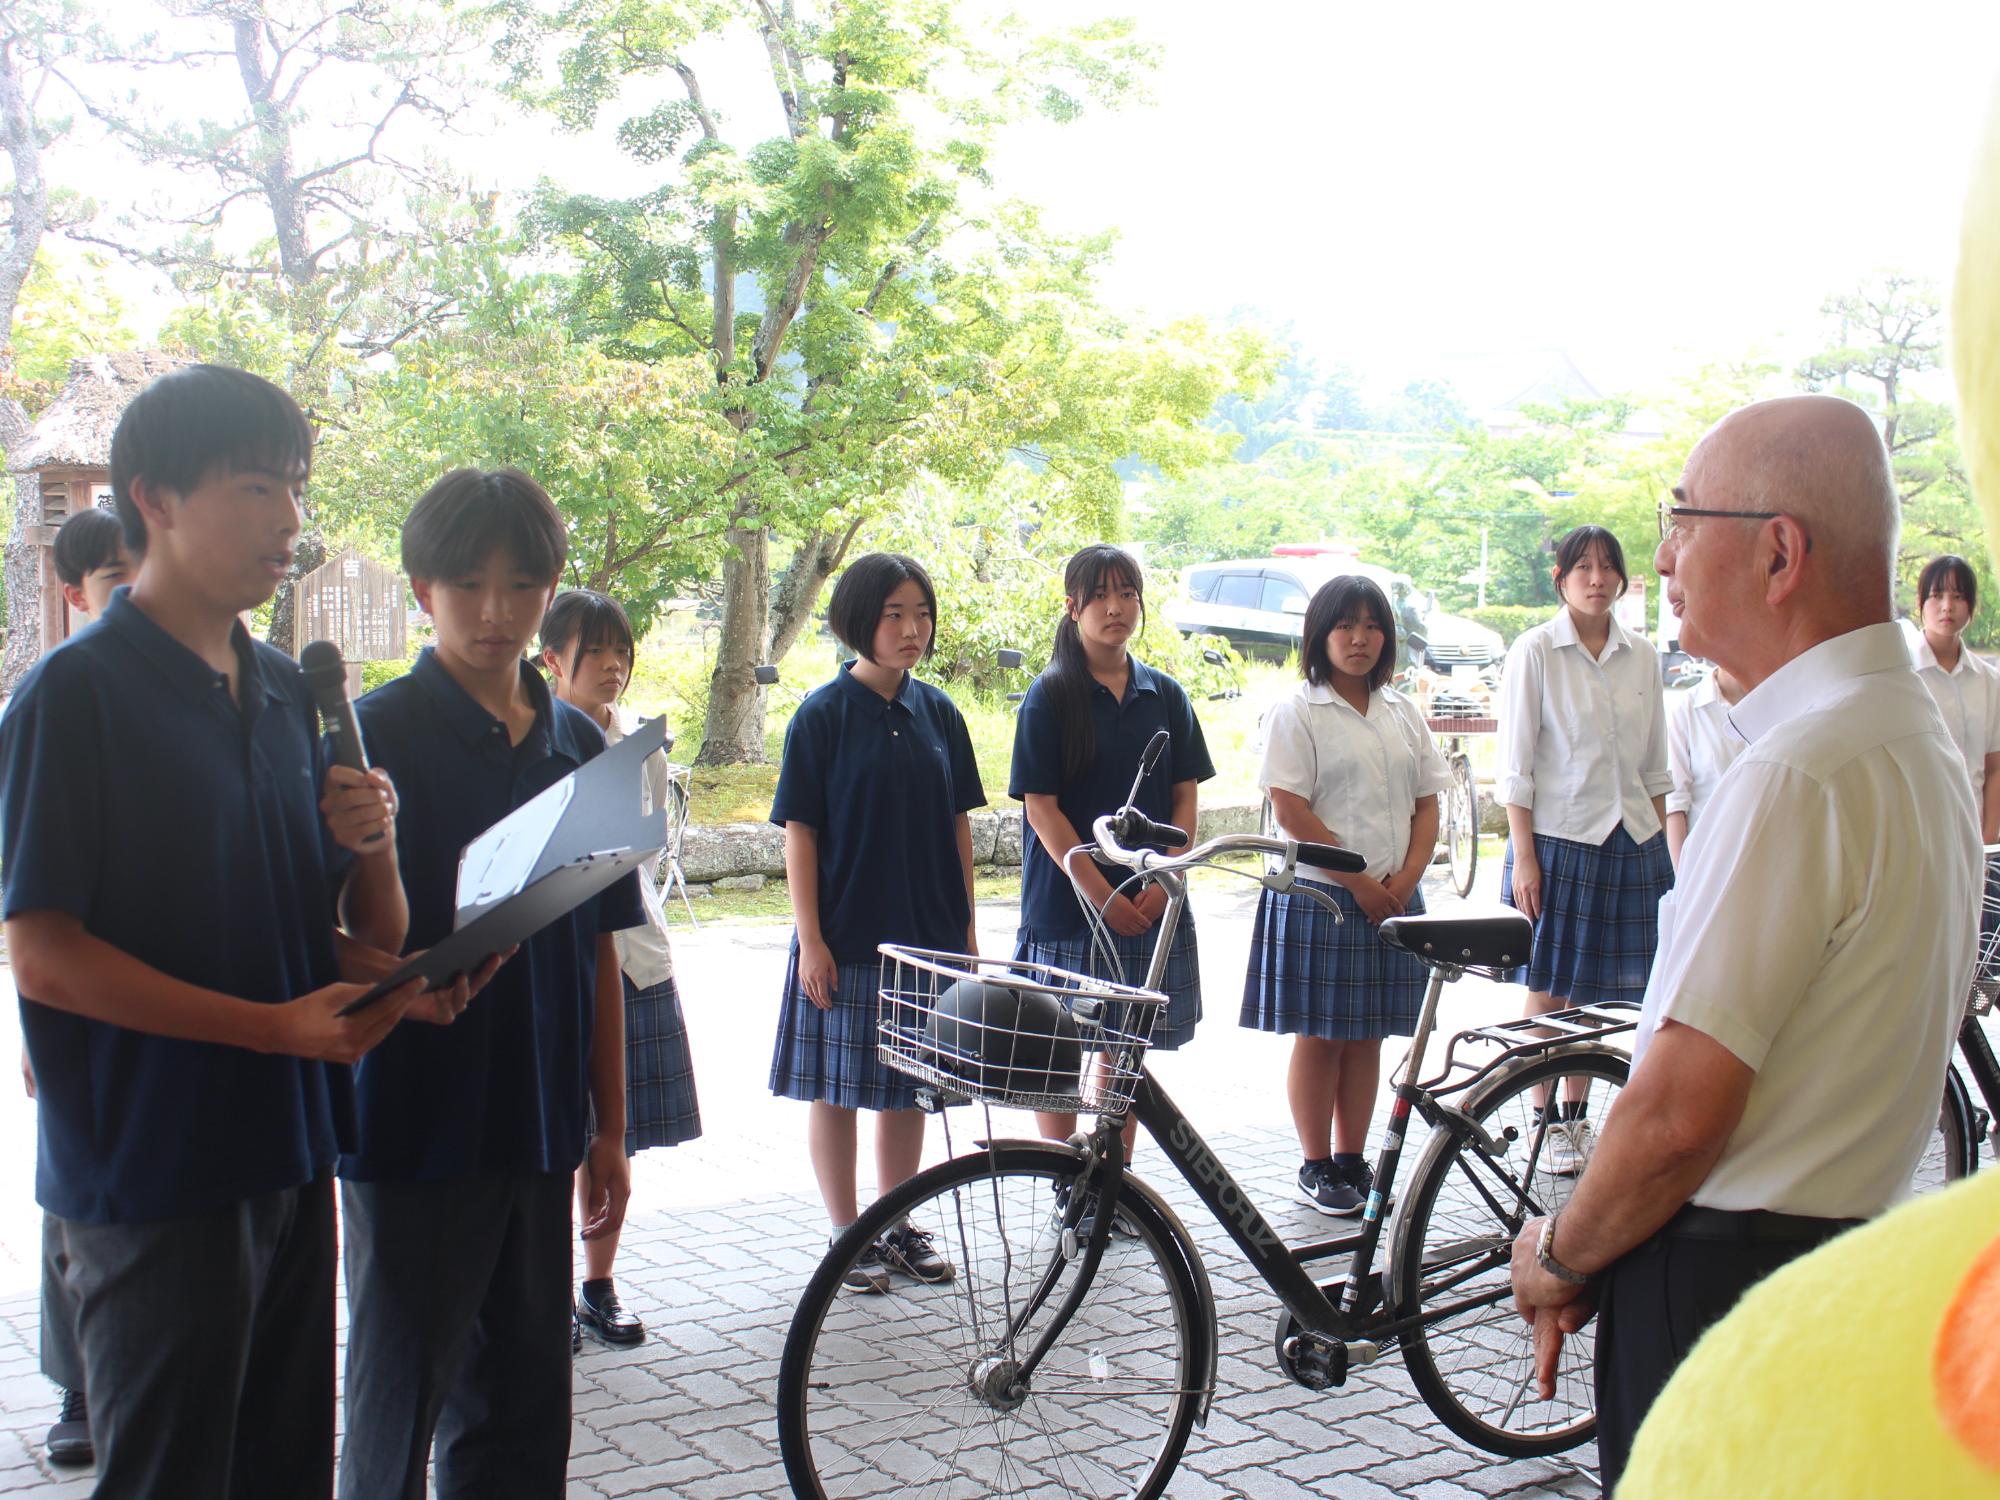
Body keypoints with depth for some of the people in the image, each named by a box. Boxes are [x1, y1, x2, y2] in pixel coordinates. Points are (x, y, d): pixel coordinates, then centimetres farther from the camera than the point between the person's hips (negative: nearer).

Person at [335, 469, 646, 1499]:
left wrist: (608, 1125, 12)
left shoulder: (579, 745, 8)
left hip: (540, 1130, 5)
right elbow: (371, 948, -14)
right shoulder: (380, 732, -8)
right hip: (416, 1130, -5)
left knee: (525, 1404, 13)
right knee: (401, 1404, 5)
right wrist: (365, 849, -35)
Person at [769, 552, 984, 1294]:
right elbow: (800, 831, -8)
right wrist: (810, 938, -12)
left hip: (928, 936, 4)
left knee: (909, 1085, 12)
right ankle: (847, 1234, 17)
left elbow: (958, 822, 9)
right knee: (838, 1088, 5)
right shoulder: (824, 714, -7)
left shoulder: (937, 712, 5)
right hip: (846, 938, -4)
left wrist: (966, 925, 7)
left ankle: (899, 1226, 25)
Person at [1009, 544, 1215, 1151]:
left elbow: (1184, 797, 8)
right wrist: (1098, 892, -15)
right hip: (1068, 905, -3)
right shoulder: (1050, 696, -4)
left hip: (1149, 904, 3)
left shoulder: (1165, 695, 8)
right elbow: (1042, 806, -9)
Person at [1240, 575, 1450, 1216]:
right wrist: (1358, 881, -14)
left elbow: (1427, 805, 11)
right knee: (1319, 1035, 1)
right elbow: (1290, 809, -12)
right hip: (1318, 897, -5)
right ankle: (1316, 1167, 11)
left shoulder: (1403, 713, 12)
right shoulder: (1299, 712, -5)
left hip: (1392, 900, 5)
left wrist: (1406, 878, -6)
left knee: (1367, 1035, 10)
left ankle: (1352, 1158, 19)